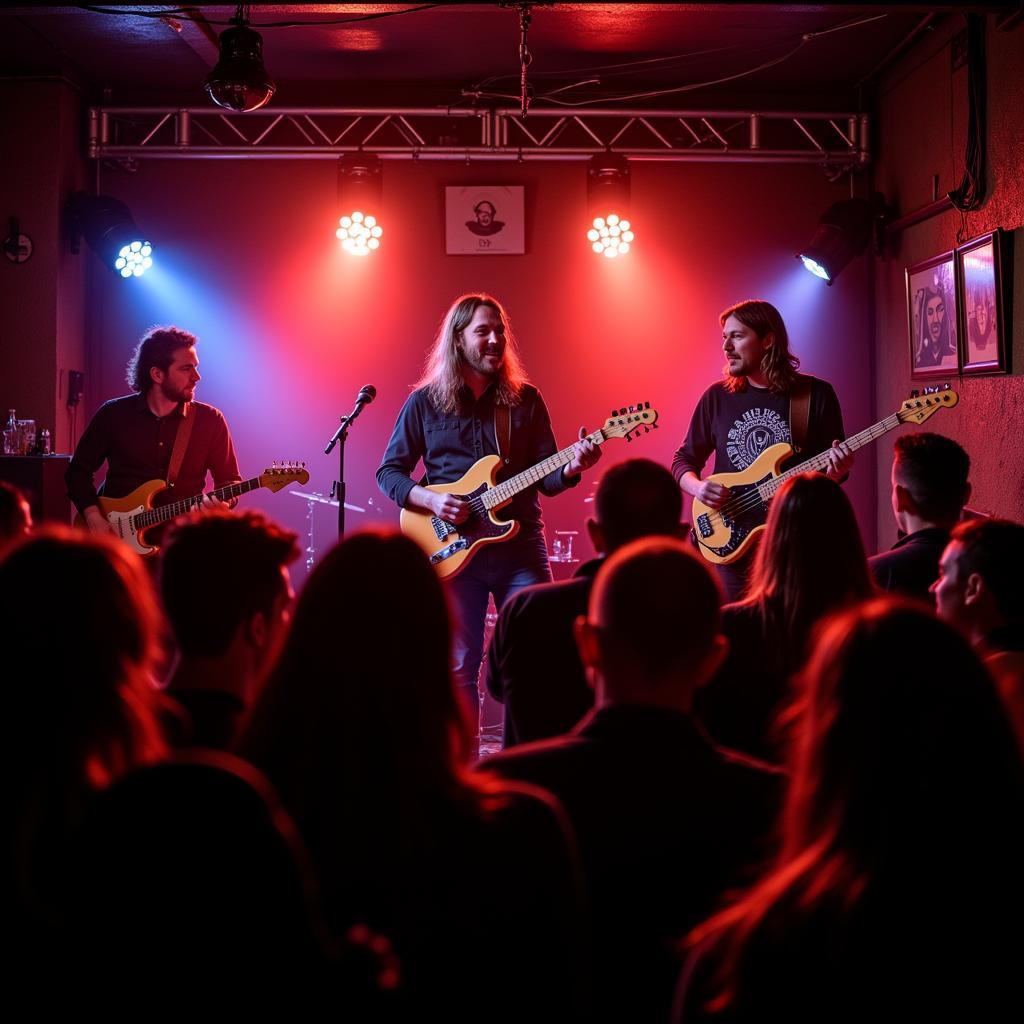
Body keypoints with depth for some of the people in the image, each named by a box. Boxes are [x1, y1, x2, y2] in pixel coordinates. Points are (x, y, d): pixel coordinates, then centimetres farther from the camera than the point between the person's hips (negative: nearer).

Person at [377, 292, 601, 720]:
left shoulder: (525, 400, 8)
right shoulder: (425, 402, 3)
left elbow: (545, 477, 6)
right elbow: (388, 472, 5)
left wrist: (571, 468, -17)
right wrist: (430, 499, -13)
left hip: (521, 545, 2)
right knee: (459, 667, 2)